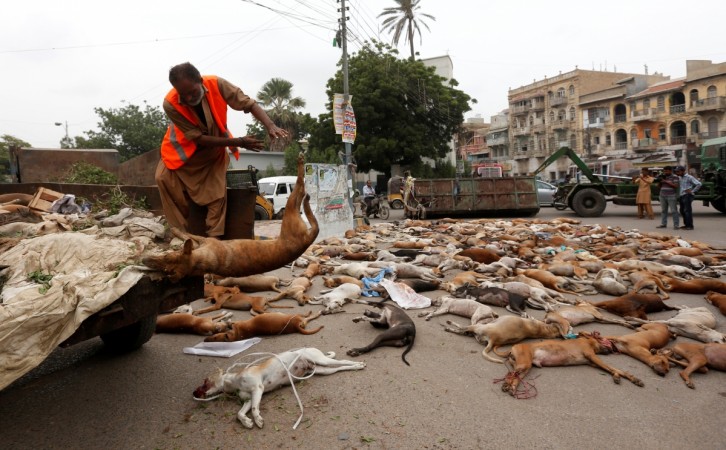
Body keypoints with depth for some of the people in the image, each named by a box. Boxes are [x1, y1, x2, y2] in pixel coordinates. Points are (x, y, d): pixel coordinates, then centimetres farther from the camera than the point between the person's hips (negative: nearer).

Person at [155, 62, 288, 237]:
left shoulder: (217, 84, -29)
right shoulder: (170, 103, -32)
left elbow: (250, 104, -25)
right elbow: (199, 139, -31)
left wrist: (271, 126, -44)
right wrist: (238, 142, -36)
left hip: (214, 150, 1)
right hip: (184, 147, 0)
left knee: (217, 192, -12)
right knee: (164, 178, -18)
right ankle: (182, 233, -8)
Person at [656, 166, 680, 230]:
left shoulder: (675, 177, -2)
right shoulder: (663, 177, 15)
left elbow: (676, 185, -12)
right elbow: (659, 186, 19)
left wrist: (666, 181, -14)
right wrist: (659, 181, -1)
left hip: (671, 196, -6)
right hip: (662, 196, 6)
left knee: (673, 211, -5)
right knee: (663, 210, 7)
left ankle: (676, 225, -3)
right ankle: (663, 224, 13)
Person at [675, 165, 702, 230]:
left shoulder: (689, 177, -7)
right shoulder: (679, 178, 15)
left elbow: (699, 184, -13)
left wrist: (692, 191, -11)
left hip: (687, 196, -8)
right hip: (681, 196, 8)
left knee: (687, 210, -8)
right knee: (682, 211, 9)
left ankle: (690, 226, -6)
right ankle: (686, 224, 18)